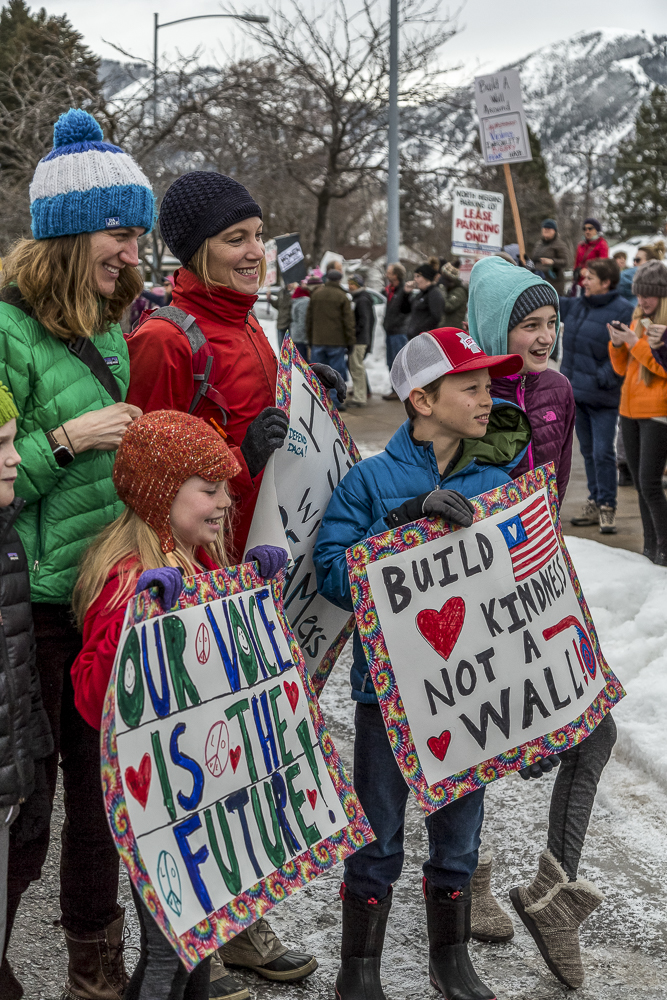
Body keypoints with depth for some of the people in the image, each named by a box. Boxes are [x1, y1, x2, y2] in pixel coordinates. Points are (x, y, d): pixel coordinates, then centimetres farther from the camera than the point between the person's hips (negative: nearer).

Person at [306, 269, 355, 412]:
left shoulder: (316, 294, 7)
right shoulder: (342, 296, -4)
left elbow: (309, 318, 12)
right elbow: (348, 321, -5)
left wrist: (310, 339, 19)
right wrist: (350, 341, 1)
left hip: (318, 341, 3)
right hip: (337, 341, -3)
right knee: (336, 372, 2)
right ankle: (335, 401, 0)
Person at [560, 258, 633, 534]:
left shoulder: (622, 311, -13)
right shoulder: (577, 306, 9)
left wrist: (604, 378, -20)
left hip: (602, 397, -7)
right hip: (576, 392, 7)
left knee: (603, 453, -7)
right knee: (588, 451, 15)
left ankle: (607, 506, 5)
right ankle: (595, 503, 25)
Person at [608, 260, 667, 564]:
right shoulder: (638, 320, 15)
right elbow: (622, 368, 17)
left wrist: (637, 344, -18)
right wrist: (617, 344, -2)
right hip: (630, 410, 8)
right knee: (640, 483, 10)